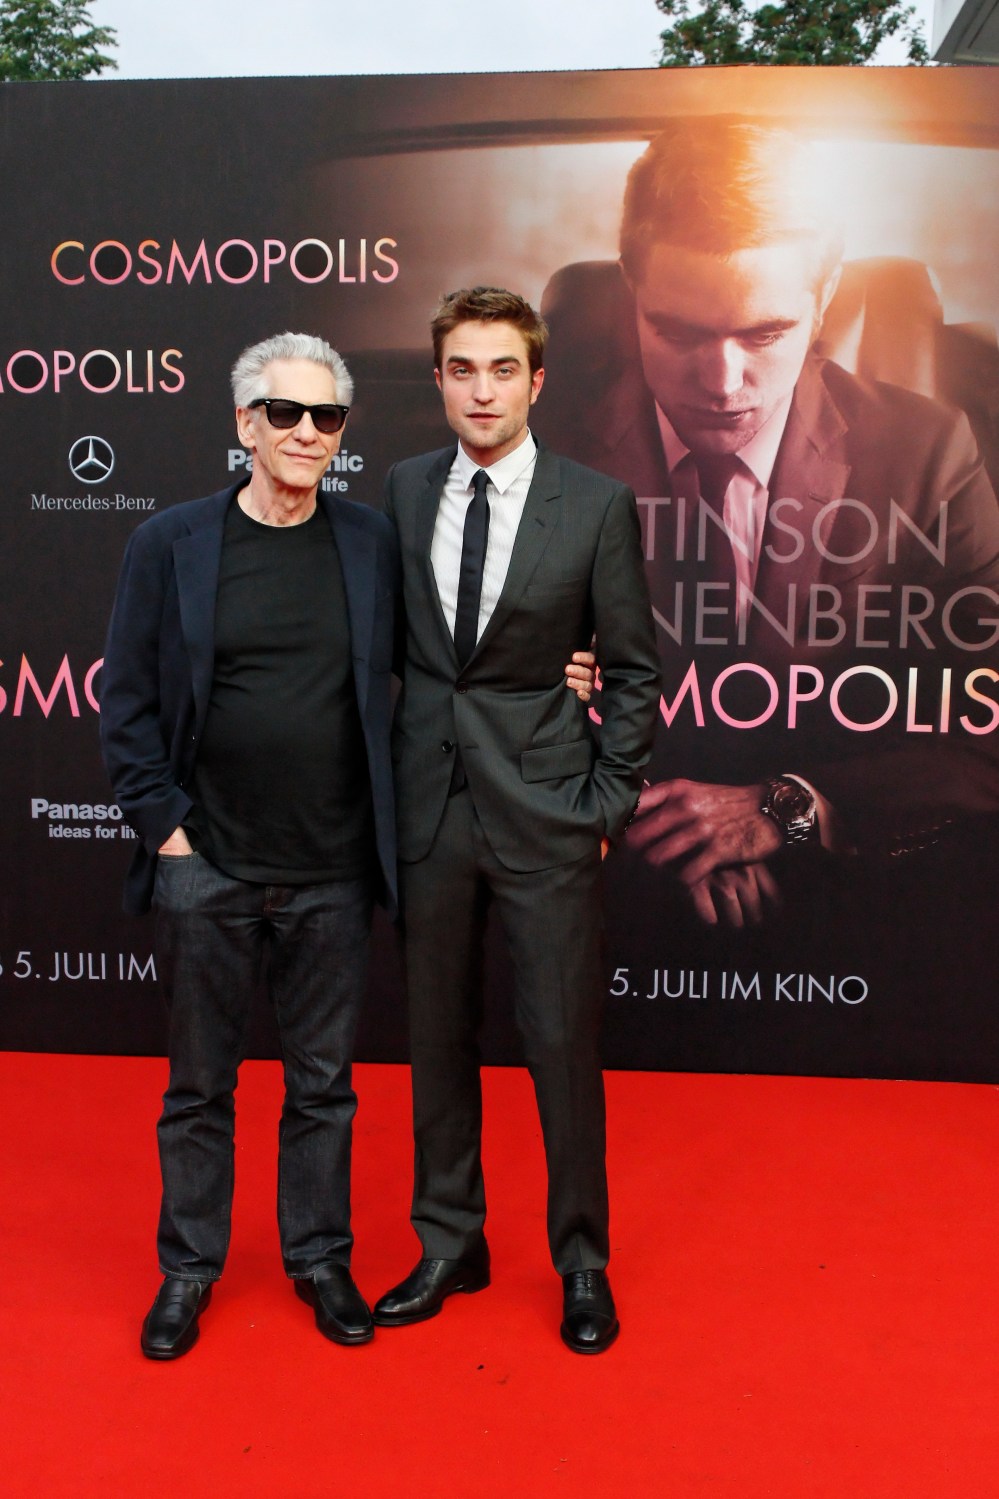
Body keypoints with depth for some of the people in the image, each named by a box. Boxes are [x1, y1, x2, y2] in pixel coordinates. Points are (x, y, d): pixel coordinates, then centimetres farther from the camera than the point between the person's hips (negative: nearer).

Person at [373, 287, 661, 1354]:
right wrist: (385, 785, 4)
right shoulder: (403, 491, 5)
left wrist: (608, 802, -4)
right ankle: (450, 1245, 34)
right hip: (429, 810, 3)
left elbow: (633, 672, 0)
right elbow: (391, 643, 11)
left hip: (545, 815, -3)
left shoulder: (597, 506, -4)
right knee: (438, 1036, 14)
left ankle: (583, 1263, 28)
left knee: (564, 1042, 6)